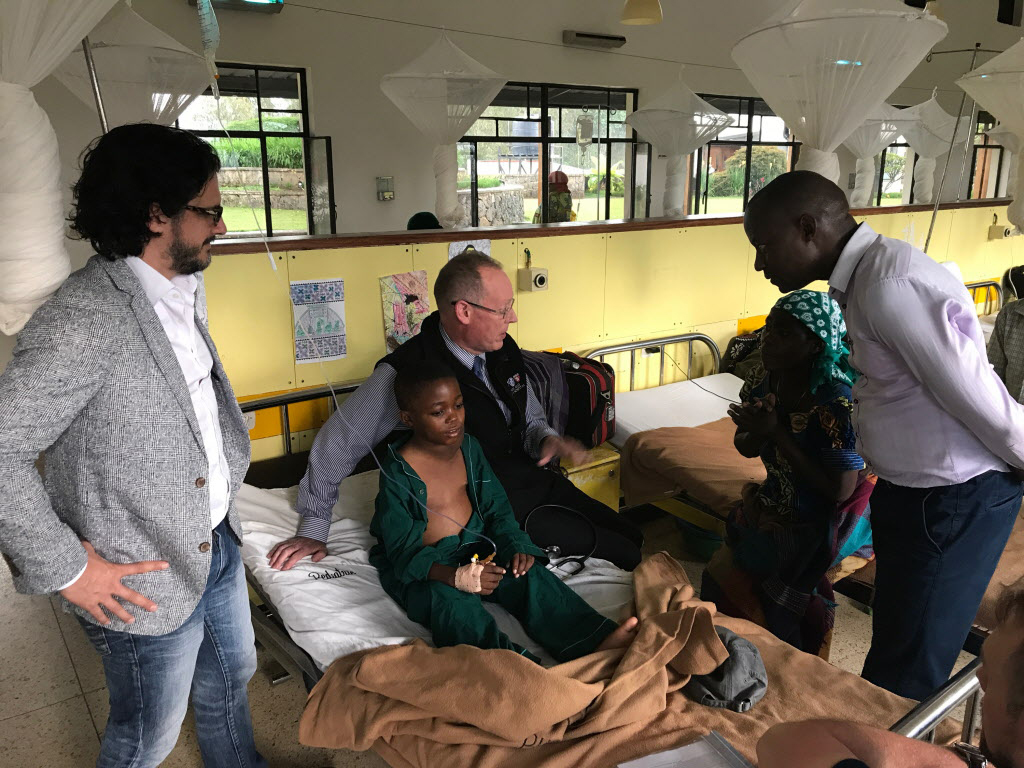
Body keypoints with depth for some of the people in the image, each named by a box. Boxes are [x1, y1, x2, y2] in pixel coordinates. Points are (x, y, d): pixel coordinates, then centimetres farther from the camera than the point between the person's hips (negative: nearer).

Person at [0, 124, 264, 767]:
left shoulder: (182, 293, 2)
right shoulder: (86, 317, -27)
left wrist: (230, 456, 8)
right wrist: (66, 570, -21)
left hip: (217, 542, 8)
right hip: (145, 581, -8)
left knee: (231, 677, 29)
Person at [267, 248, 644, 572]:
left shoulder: (503, 350, -1)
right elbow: (336, 444, -14)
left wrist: (547, 438, -10)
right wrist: (313, 531, -6)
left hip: (535, 482, 7)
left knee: (633, 538, 6)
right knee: (619, 553, -11)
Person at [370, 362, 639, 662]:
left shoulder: (469, 448, 1)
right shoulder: (398, 472, -17)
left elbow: (496, 507, 7)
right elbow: (404, 548, -20)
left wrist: (516, 545, -13)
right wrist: (454, 576, -37)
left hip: (473, 547, 6)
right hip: (419, 566, -5)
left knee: (528, 574, -22)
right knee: (452, 603, -37)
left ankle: (596, 641, -36)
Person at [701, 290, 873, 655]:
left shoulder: (835, 401, -28)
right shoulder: (764, 378, -8)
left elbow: (840, 490, -26)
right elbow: (745, 447, 4)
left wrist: (776, 433, -28)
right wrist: (756, 432, -21)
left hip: (825, 520, -6)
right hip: (778, 502, 6)